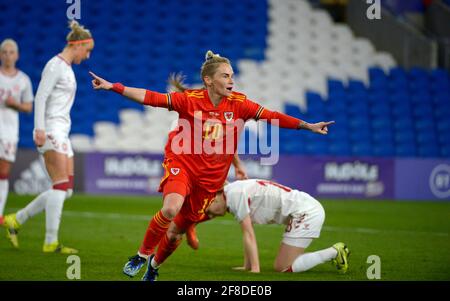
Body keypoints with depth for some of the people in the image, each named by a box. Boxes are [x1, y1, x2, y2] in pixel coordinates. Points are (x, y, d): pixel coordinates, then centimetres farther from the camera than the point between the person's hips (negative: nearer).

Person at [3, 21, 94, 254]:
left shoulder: (66, 67, 20)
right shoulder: (56, 65, -8)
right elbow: (41, 97, -16)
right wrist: (40, 128, -24)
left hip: (61, 133, 10)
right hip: (50, 130, -10)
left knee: (65, 189, 4)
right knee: (61, 185, -14)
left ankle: (15, 221, 12)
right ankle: (51, 243, -14)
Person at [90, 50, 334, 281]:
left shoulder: (238, 104, -6)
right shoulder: (190, 99, -13)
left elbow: (271, 117, -7)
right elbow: (150, 98, -15)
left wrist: (307, 126, -14)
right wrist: (112, 86, -22)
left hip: (211, 176, 3)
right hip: (182, 164, -3)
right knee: (171, 208, -30)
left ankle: (154, 265, 36)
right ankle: (142, 256, -9)